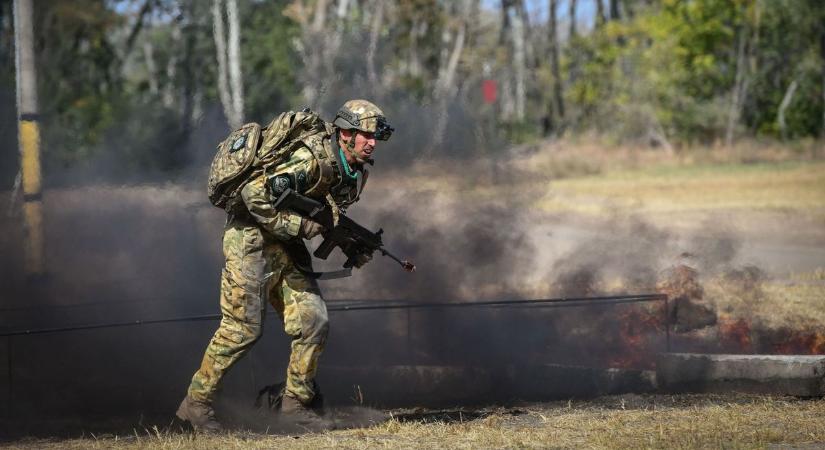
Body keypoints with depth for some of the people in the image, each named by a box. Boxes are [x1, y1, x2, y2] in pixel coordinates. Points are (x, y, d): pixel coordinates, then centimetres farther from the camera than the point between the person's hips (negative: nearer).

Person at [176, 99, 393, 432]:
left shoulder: (354, 173, 3)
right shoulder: (312, 160, -26)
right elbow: (254, 194, -29)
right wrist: (301, 225, -25)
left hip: (288, 245, 8)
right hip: (252, 240, -8)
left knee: (314, 323, -1)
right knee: (242, 329, -8)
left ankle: (296, 402, 10)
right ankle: (196, 403, 4)